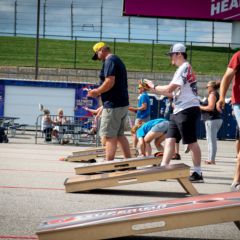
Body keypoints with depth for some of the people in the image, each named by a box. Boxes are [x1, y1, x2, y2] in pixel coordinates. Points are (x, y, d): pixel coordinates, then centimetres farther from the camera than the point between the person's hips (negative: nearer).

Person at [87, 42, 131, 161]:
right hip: (123, 103, 10)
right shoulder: (118, 61, 20)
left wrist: (97, 91, -9)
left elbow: (110, 82, -22)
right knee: (120, 134, 15)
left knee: (109, 136, -8)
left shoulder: (109, 61, -12)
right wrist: (99, 92, 17)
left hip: (113, 105, -10)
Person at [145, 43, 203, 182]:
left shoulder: (184, 68, -10)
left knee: (192, 142, -6)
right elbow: (173, 93, 21)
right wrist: (156, 90, 14)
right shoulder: (183, 69, 21)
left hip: (188, 110, -10)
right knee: (170, 140, 3)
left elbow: (169, 89, -14)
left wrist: (154, 86, 0)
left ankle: (198, 173, -2)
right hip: (179, 111, 10)